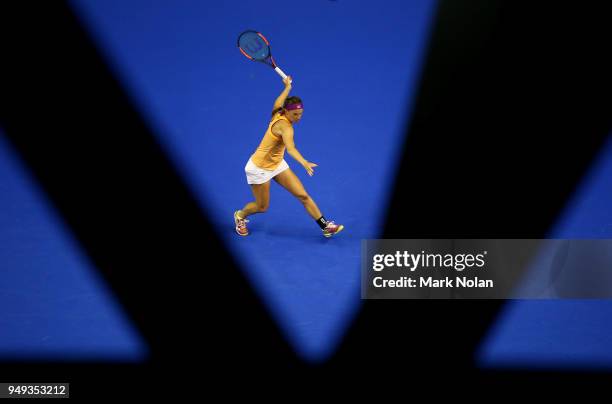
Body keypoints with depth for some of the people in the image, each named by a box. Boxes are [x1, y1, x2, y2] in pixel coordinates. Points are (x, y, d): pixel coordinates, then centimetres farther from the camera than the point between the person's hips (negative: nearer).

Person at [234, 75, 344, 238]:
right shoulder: (285, 126, -32)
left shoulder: (278, 114, -8)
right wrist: (304, 163, -67)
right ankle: (240, 215, 42)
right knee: (262, 207, 10)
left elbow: (278, 103, 17)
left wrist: (287, 87, 33)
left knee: (303, 195, -1)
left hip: (277, 164, 8)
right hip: (259, 168, -8)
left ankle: (325, 226, 1)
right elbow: (290, 148, -50)